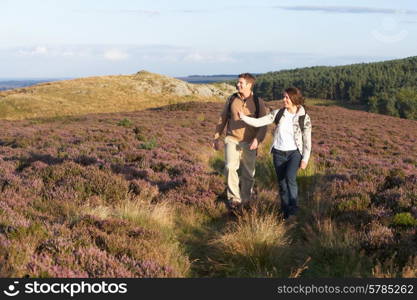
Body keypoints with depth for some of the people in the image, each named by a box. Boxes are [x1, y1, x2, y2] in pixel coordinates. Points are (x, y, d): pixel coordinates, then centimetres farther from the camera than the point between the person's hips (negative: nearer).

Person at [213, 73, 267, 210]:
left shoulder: (258, 102, -3)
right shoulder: (231, 99, 2)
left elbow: (263, 124, -3)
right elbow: (222, 119, 11)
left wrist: (257, 139, -19)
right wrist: (216, 137, 10)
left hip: (249, 143, 0)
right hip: (232, 140, 0)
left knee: (248, 173, 8)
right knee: (230, 167, -20)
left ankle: (245, 199, 27)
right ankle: (234, 198, -10)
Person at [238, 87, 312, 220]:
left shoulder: (304, 118, -7)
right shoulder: (278, 113, -1)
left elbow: (307, 140, -3)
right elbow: (258, 122, -5)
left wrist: (305, 159, -6)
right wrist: (243, 117, -19)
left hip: (294, 153, -3)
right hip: (279, 153, 3)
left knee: (290, 177, -25)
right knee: (282, 183, 8)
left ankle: (293, 207, -9)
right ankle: (285, 212, 22)